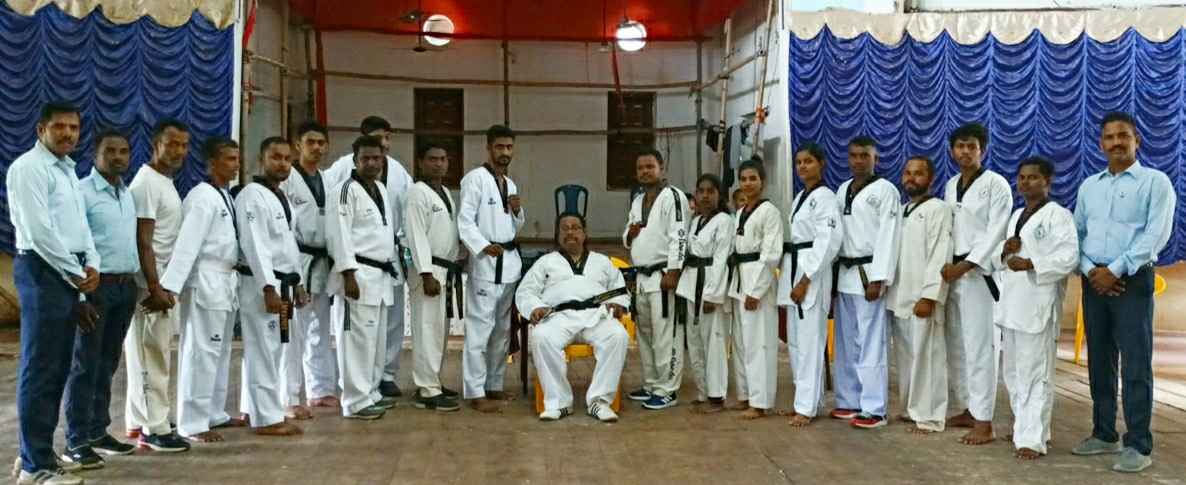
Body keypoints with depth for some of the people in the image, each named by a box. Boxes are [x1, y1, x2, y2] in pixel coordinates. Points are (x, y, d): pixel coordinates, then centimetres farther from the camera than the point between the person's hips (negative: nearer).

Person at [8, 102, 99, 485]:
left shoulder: (67, 170, 20)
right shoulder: (29, 167, -8)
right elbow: (38, 230, -17)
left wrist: (92, 264, 0)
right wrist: (77, 274, -11)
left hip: (69, 275, 9)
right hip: (42, 271, -9)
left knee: (58, 368, 12)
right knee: (40, 369, -5)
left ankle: (35, 452, 22)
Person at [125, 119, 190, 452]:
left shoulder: (166, 183, 15)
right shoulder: (147, 183, -13)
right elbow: (142, 242, -19)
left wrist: (164, 285, 16)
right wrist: (155, 288, -22)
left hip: (162, 281, 9)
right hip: (150, 284, -9)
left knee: (146, 356, 14)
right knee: (153, 357, -5)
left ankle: (139, 421, 21)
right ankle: (155, 428, 1)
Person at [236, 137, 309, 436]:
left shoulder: (281, 197, 17)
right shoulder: (252, 196, -13)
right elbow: (254, 246, -20)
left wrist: (296, 283, 20)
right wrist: (269, 288, -24)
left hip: (283, 283, 9)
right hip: (262, 284, -9)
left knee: (270, 350, 14)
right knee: (264, 350, -5)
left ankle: (255, 410, 24)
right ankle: (267, 418, 0)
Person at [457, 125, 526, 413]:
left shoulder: (510, 184, 17)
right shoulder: (475, 179, -7)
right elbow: (464, 221, -15)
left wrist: (518, 212, 1)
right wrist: (484, 247, -27)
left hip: (510, 261, 8)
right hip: (486, 261, -8)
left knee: (503, 328, 13)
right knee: (480, 328, -9)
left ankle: (494, 385, 23)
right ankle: (476, 392, -5)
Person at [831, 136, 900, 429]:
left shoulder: (885, 190, -5)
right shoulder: (842, 190, 16)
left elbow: (888, 237, -11)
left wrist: (878, 279, -18)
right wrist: (832, 272, 11)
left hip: (868, 273, -7)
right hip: (844, 273, 7)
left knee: (871, 343, -7)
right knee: (845, 342, 10)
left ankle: (874, 409, -4)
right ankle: (849, 401, 19)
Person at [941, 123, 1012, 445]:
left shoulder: (996, 184, -6)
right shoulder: (950, 185, 15)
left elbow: (996, 233, -12)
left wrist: (965, 265, -16)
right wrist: (946, 264, 3)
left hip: (980, 272, -7)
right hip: (953, 271, 7)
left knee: (979, 347, -8)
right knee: (956, 345, 11)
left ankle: (984, 422, -5)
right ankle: (967, 410, 22)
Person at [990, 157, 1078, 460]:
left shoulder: (1058, 216, -6)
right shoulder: (1016, 216, 19)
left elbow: (1069, 257, -17)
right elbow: (998, 258, 22)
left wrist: (1031, 264, -25)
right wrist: (1003, 251, 0)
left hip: (1038, 305, -8)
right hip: (1011, 303, 8)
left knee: (1035, 373, -7)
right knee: (1013, 372, 15)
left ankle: (1032, 440, -5)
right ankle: (1024, 427, 28)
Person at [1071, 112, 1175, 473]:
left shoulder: (1155, 182, -2)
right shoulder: (1089, 185, 14)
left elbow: (1157, 234, -11)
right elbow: (1077, 232, 12)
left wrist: (1115, 270, -16)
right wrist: (1090, 270, -5)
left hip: (1133, 281, -5)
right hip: (1094, 280, 5)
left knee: (1135, 365, -5)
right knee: (1099, 362, 10)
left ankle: (1139, 446, 0)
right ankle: (1104, 435, 21)